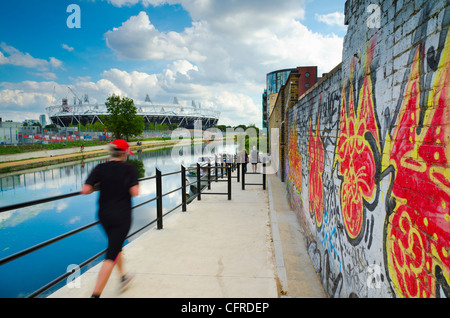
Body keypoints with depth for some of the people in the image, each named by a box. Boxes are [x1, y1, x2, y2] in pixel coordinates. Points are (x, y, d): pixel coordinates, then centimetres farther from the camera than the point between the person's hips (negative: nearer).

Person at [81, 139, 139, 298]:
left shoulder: (100, 168, -2)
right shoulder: (129, 168, -10)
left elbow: (85, 190, -11)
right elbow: (135, 192, -18)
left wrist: (99, 187, 8)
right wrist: (135, 186, 3)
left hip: (104, 215, 5)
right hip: (122, 216, -5)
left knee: (116, 245, 27)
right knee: (111, 255, 0)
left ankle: (123, 277, 43)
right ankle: (95, 294, -2)